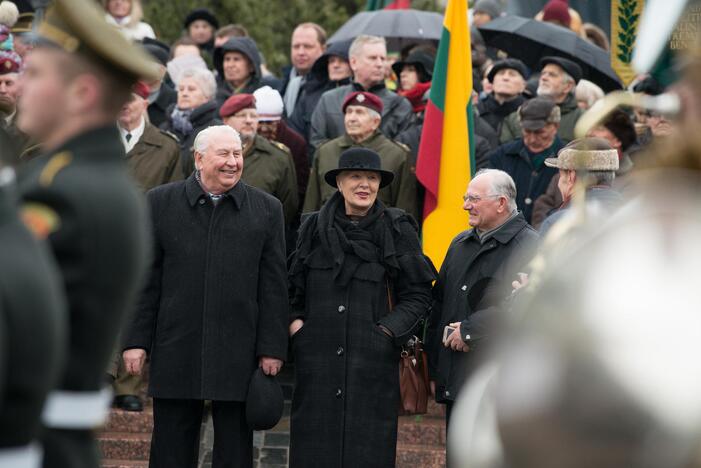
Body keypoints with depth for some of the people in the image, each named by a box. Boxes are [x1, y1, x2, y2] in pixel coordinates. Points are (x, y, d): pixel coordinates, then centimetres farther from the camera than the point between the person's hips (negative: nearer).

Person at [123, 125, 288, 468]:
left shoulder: (266, 210, 4)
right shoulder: (160, 204, 4)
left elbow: (274, 286, 4)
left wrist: (272, 349, -1)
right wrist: (136, 340, -1)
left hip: (239, 356, 0)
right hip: (175, 355, 0)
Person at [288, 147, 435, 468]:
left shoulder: (397, 230, 3)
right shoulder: (315, 227, 9)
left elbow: (418, 294, 4)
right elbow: (291, 287, 18)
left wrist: (388, 332, -7)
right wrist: (295, 323, 2)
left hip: (373, 361, -2)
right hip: (318, 362, 2)